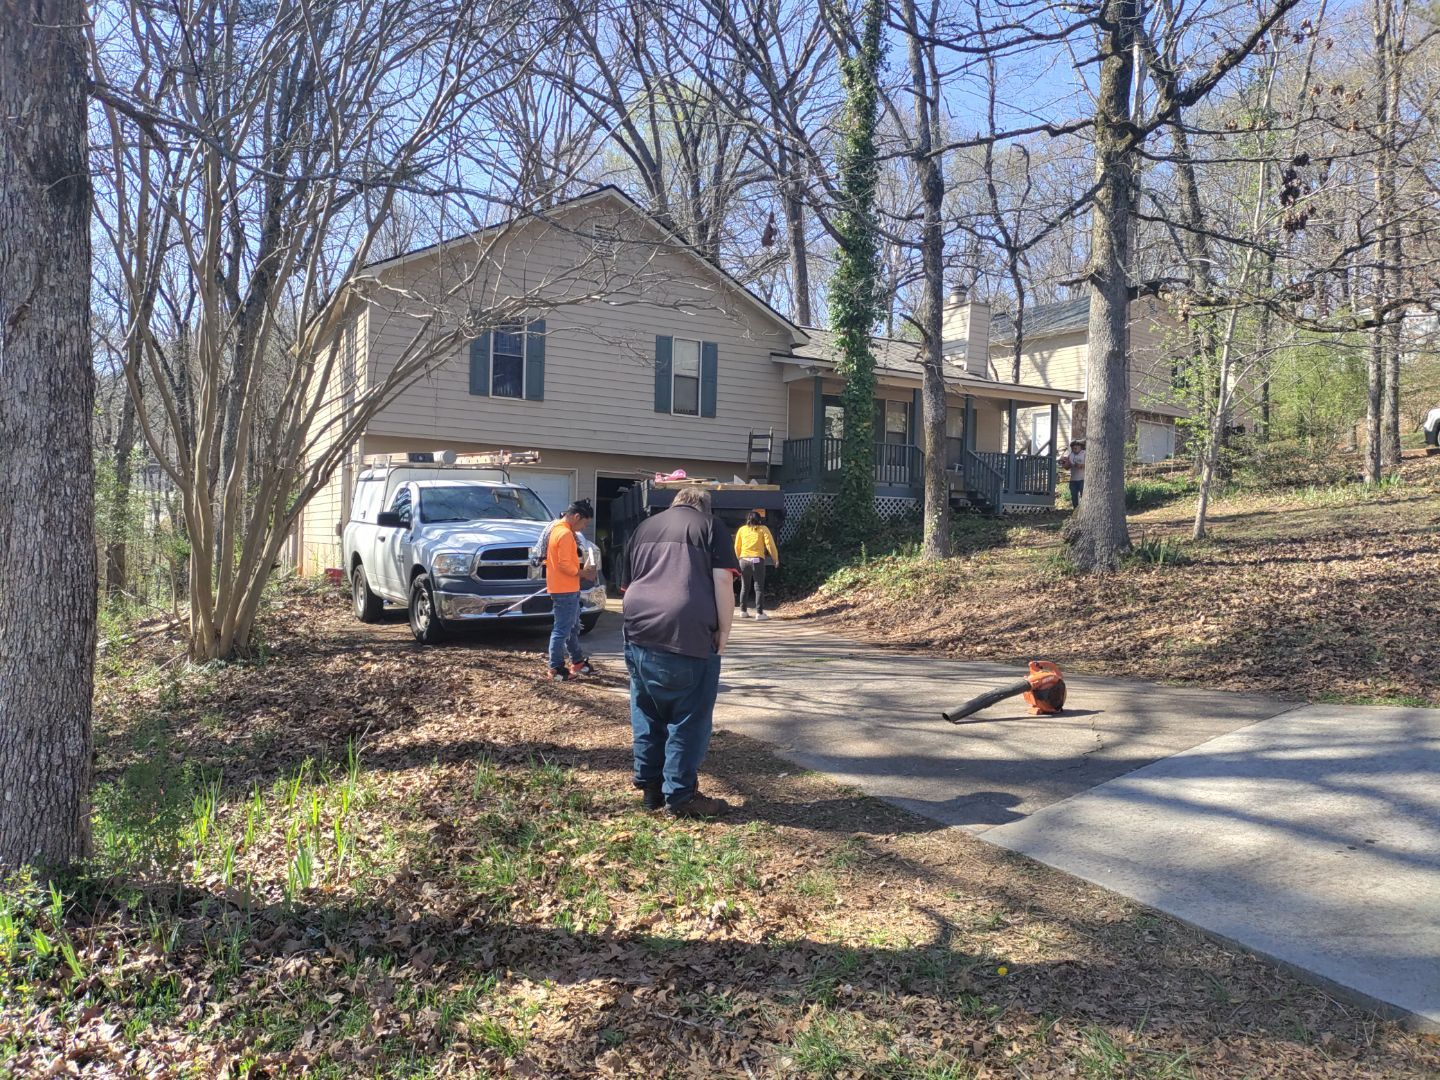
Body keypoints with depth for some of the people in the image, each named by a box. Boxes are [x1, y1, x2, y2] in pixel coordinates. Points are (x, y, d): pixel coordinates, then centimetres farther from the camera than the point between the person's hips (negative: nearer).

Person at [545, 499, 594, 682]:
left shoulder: (556, 529, 13)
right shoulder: (566, 534, -19)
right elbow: (564, 564, -24)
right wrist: (582, 573, -13)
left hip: (567, 589, 11)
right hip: (565, 590, -11)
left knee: (573, 627, 19)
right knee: (562, 630, -5)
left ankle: (578, 662, 30)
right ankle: (556, 669, 0)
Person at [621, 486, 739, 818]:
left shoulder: (643, 528, 23)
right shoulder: (711, 527, 9)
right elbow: (723, 582, -3)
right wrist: (723, 632, 2)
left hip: (639, 631, 5)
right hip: (689, 636, -5)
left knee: (646, 715, 17)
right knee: (688, 719, 5)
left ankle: (650, 787, 25)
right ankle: (680, 796, 9)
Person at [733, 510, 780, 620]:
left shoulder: (742, 529, 9)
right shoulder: (763, 529, 2)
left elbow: (737, 547, 11)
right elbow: (770, 545, -5)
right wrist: (776, 559, 3)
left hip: (744, 560, 3)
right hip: (757, 560, -3)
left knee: (745, 587, 13)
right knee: (759, 587, 1)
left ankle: (743, 611, 16)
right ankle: (759, 612, -3)